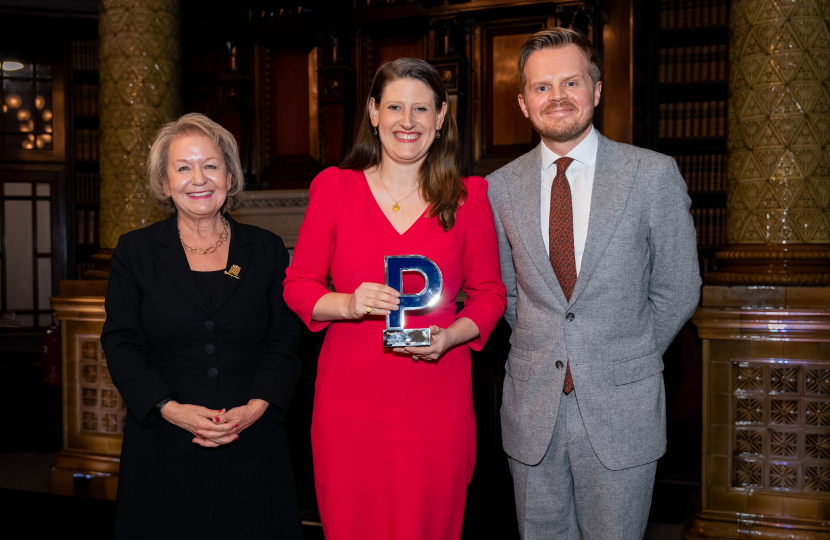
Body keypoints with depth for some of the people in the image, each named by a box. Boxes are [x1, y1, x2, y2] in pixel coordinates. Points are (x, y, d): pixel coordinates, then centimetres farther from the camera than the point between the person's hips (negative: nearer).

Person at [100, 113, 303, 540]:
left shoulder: (267, 250, 6)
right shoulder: (135, 251, 5)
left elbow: (285, 342, 2)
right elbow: (121, 345, 0)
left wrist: (254, 408, -13)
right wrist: (171, 408, -13)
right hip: (164, 448, 0)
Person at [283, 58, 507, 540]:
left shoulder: (469, 195, 4)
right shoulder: (334, 187, 2)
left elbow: (490, 294, 8)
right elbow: (297, 285, 5)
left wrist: (450, 336, -10)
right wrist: (348, 304, -15)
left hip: (437, 398, 0)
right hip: (349, 396, 0)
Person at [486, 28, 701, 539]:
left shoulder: (654, 175, -5)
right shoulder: (502, 186, 2)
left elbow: (677, 291, 1)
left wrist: (626, 361, 5)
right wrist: (541, 349, 6)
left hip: (620, 407, -2)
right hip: (532, 407, 2)